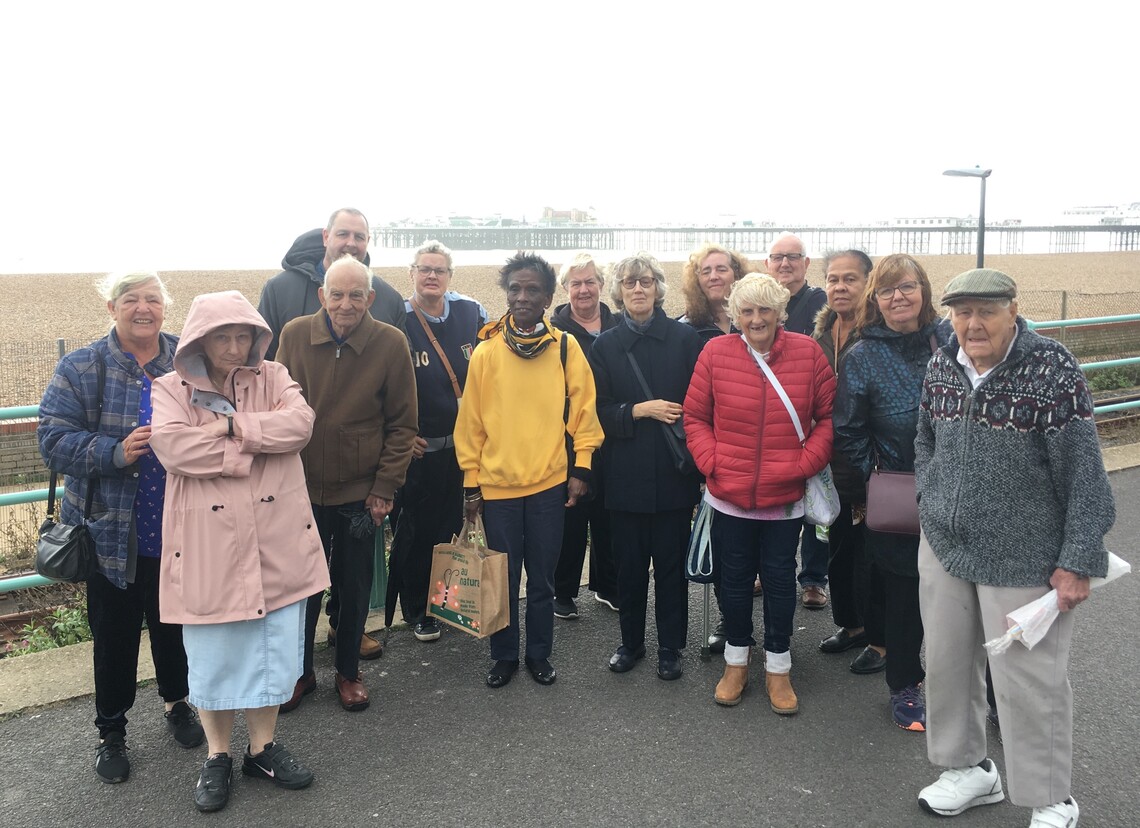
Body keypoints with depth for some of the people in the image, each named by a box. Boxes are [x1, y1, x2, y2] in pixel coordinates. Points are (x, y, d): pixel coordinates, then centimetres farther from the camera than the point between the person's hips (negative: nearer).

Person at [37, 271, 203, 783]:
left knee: (174, 624, 18)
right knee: (114, 634, 12)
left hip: (179, 529, 2)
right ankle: (111, 730, 31)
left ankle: (177, 701, 42)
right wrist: (117, 452, -25)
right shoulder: (80, 369, -5)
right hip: (112, 532, -1)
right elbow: (53, 440, -11)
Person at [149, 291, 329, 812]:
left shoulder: (274, 378, 6)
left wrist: (231, 425, -18)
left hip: (276, 541, 2)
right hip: (209, 545, -2)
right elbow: (172, 446, -18)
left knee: (274, 644, 11)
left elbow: (300, 423, -13)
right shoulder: (172, 389, 1)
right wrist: (251, 451, -15)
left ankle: (262, 748, 31)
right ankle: (217, 757, 29)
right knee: (214, 652, 9)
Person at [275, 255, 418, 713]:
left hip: (360, 492, -1)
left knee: (354, 587, 14)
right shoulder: (294, 335, -5)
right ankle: (300, 671, 33)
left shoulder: (391, 343, -9)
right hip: (302, 488, 1)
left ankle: (348, 670, 34)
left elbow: (402, 423, -4)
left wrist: (385, 487, -7)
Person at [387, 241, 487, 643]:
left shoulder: (471, 313, 0)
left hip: (465, 444, 3)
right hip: (419, 449, -3)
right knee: (417, 531, 6)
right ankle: (417, 610, 24)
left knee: (455, 525, 14)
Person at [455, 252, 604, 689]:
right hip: (497, 484, 0)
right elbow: (470, 420, 2)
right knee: (503, 579, 11)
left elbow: (583, 409, 2)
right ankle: (504, 655, 28)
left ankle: (540, 653, 29)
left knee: (542, 579, 12)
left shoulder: (566, 347, -1)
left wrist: (581, 467, -3)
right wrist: (471, 482, 1)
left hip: (549, 482, 0)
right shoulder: (486, 351, -1)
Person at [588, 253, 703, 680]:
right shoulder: (606, 345, 4)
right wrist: (640, 410, -14)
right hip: (626, 474, 1)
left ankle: (670, 647, 22)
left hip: (673, 472, -1)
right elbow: (598, 411, 1)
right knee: (630, 564, 11)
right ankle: (631, 641, 28)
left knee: (671, 563, 7)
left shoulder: (684, 338, 0)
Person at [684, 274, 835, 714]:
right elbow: (695, 417, 1)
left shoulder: (807, 352, -4)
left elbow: (828, 416, 1)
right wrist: (711, 462, -11)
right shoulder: (715, 352, -5)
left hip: (786, 497, 0)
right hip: (729, 495, 0)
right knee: (733, 578, 14)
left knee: (780, 579, 12)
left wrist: (807, 462, -9)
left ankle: (778, 668, 30)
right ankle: (736, 662, 34)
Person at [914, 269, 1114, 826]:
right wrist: (931, 503, 6)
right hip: (943, 548, 6)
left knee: (1028, 679, 2)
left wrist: (1078, 562, -15)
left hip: (1024, 560, -6)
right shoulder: (942, 366, 3)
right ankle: (969, 769, 36)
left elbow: (1083, 472, -14)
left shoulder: (1051, 369, -15)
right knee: (946, 664, 14)